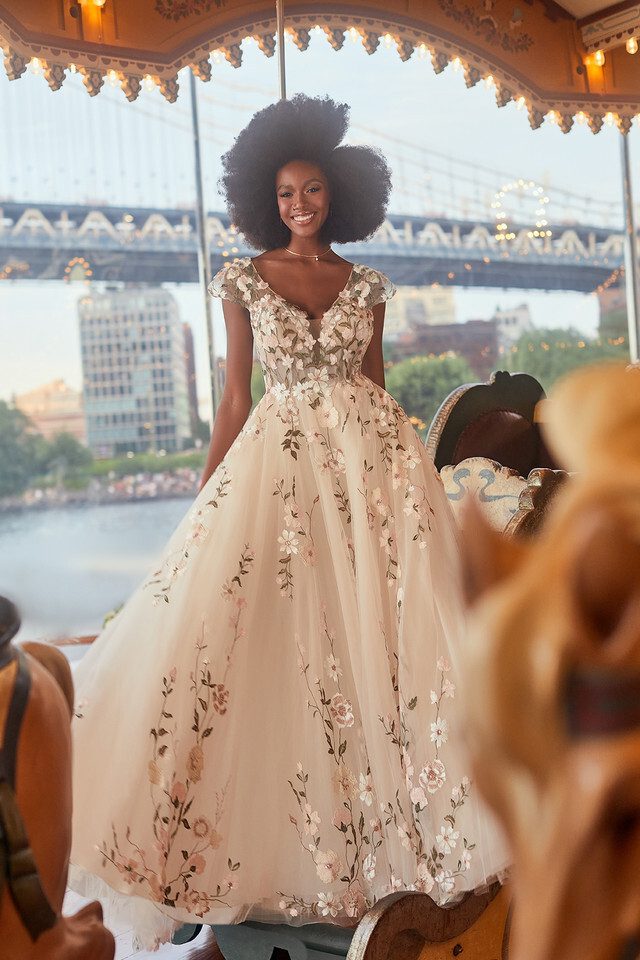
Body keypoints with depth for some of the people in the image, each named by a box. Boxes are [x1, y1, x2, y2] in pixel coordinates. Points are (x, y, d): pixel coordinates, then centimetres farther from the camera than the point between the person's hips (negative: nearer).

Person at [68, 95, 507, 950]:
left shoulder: (366, 286, 11)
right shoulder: (244, 281, 6)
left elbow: (377, 388, 13)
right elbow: (235, 399, 5)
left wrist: (404, 469, 9)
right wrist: (205, 499, -1)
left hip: (371, 460, 2)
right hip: (280, 462, -1)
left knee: (378, 635, -1)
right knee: (282, 645, -5)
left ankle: (386, 830, 13)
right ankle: (293, 844, 9)